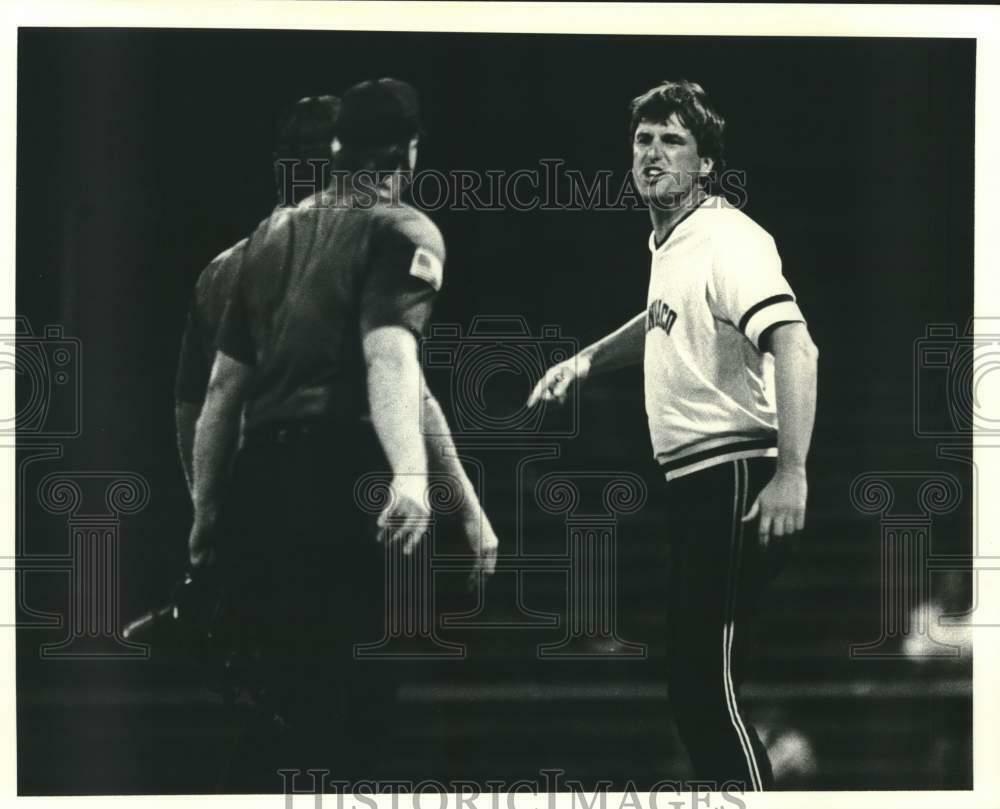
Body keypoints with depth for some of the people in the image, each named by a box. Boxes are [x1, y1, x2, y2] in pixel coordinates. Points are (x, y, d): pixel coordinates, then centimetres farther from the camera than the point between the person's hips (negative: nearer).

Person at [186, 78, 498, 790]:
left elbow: (224, 386, 19)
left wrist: (207, 513, 23)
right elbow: (390, 357, -19)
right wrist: (410, 477, -34)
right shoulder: (403, 231, 1)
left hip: (258, 483, 7)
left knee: (275, 698, 14)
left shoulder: (274, 232, 21)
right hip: (342, 482, -6)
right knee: (347, 705, -5)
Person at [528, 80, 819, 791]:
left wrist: (791, 473, -35)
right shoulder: (668, 242, 15)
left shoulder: (729, 239, -14)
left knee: (713, 684, -14)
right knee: (690, 682, 14)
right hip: (687, 482, 10)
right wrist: (585, 361, 27)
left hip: (731, 478, -10)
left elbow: (794, 344, -27)